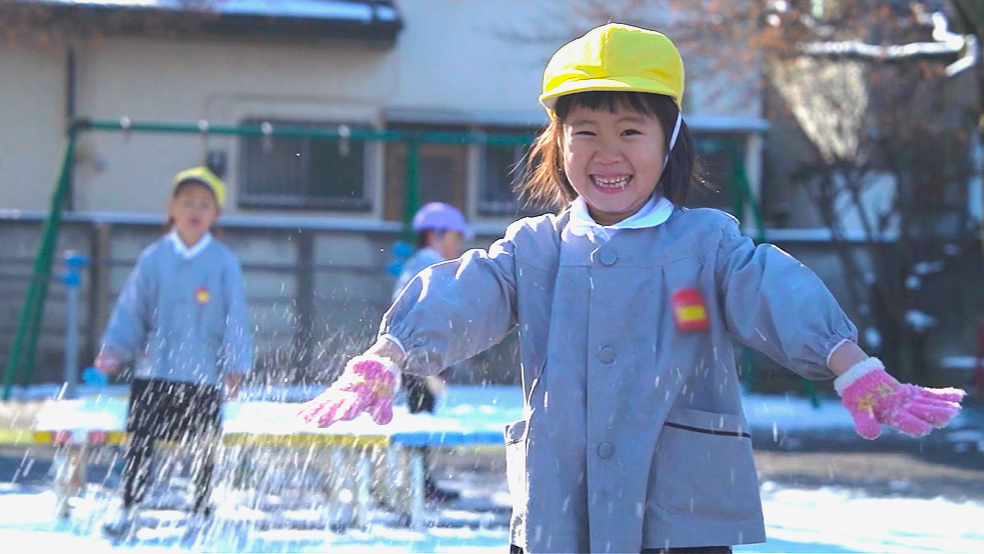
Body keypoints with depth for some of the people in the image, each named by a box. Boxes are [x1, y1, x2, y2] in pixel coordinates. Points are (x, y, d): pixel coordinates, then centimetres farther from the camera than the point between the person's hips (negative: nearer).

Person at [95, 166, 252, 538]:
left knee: (203, 447, 6)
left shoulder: (224, 263, -2)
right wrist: (114, 349, -6)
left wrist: (235, 366, -7)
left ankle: (201, 512, 19)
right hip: (152, 371, 1)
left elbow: (235, 316, -1)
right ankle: (128, 509, 10)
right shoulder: (154, 259, 3)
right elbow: (131, 309, 5)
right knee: (139, 441, 1)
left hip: (204, 373, -1)